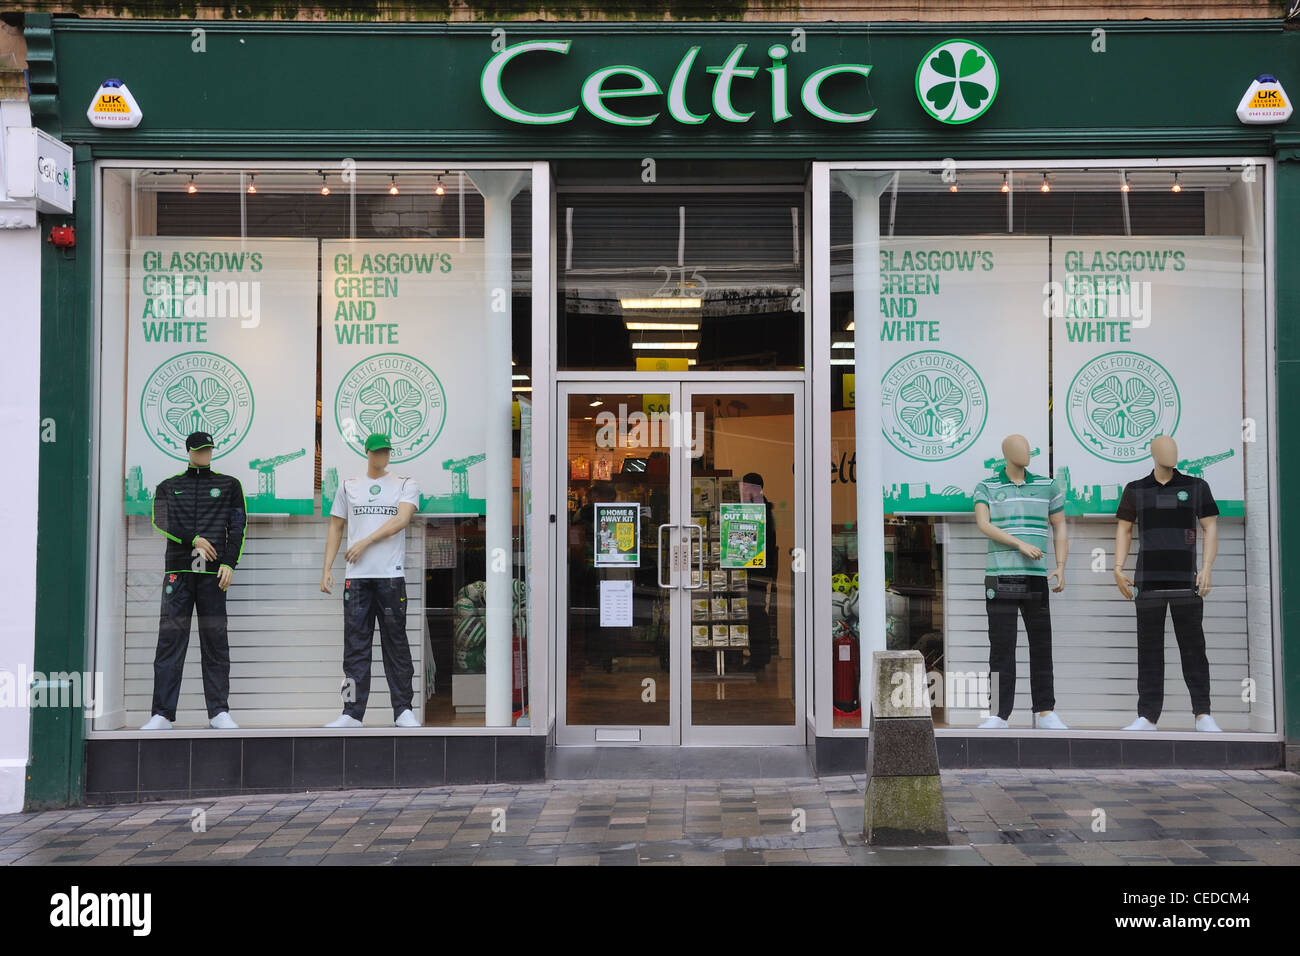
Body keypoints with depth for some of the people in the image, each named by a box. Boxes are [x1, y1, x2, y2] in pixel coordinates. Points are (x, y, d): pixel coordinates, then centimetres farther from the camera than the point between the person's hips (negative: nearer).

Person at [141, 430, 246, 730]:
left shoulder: (229, 485, 15)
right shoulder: (168, 486, 16)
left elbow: (238, 526, 7)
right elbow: (160, 521, 2)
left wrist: (229, 562, -4)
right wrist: (194, 540, -10)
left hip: (213, 571, 0)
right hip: (178, 569, 0)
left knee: (215, 641, -2)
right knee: (170, 639, -6)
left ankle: (219, 711, 1)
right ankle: (162, 714, -6)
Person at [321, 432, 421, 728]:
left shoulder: (406, 484, 8)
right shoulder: (348, 487, 16)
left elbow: (402, 519, -7)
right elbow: (335, 527, 16)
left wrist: (366, 542, -11)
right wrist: (326, 569, 7)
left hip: (391, 574, -2)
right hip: (356, 577, 2)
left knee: (396, 643, 0)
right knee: (355, 644, 0)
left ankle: (403, 711, 5)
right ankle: (352, 713, 2)